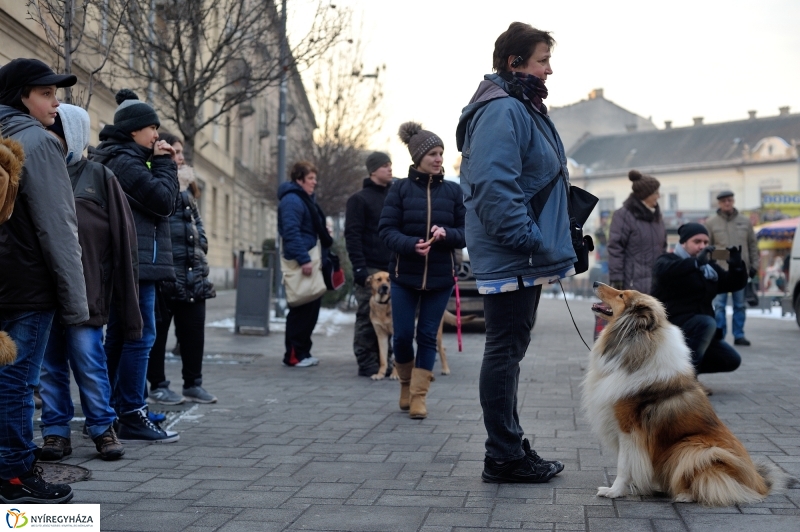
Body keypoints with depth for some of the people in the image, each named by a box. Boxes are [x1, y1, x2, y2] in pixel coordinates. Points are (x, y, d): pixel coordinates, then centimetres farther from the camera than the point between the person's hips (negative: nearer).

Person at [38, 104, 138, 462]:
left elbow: (122, 236, 1)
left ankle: (102, 428, 14)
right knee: (50, 367, 7)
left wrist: (126, 297, -3)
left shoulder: (98, 177, 3)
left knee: (88, 362, -1)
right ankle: (56, 431, 17)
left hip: (84, 290, -3)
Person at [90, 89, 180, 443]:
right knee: (140, 336, -10)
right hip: (136, 262, -11)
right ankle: (131, 417, -8)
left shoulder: (118, 159, 21)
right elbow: (164, 201, -14)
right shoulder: (125, 161, -12)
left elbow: (158, 203, 22)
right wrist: (164, 163, -5)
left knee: (118, 336, 14)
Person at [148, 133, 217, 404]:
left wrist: (201, 244, 14)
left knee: (194, 329, 10)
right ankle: (157, 386, 11)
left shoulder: (188, 188, 19)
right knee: (158, 329, 2)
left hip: (192, 272, 8)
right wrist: (180, 184, -17)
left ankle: (193, 384, 20)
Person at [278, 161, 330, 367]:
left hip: (310, 261, 10)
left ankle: (302, 352, 19)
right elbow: (291, 233, -22)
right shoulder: (292, 200, -13)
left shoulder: (306, 199, 21)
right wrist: (303, 259, -27)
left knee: (311, 307, 12)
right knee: (301, 309, -7)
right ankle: (294, 355, -1)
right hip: (300, 264, -10)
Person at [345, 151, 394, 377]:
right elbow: (352, 235, -8)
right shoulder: (359, 199, -2)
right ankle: (366, 363, 1)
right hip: (370, 268, -5)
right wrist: (359, 267, -15)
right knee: (367, 316, -3)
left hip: (392, 267, 5)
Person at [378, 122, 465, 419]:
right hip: (405, 275, -1)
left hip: (440, 277, 1)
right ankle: (406, 385, 26)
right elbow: (386, 230, -6)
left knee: (428, 336, 3)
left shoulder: (453, 191, 2)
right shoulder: (400, 189, -2)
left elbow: (466, 233, 3)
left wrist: (446, 234, -18)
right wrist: (412, 244, -24)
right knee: (402, 335, 1)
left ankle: (419, 396, 12)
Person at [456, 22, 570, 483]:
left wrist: (548, 245, 21)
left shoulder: (523, 108, 19)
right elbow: (495, 188, -25)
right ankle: (504, 457, 3)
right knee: (505, 351, -4)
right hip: (511, 258, -11)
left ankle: (512, 448, 24)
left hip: (524, 259, 11)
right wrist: (532, 242, -24)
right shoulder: (503, 111, -16)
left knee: (510, 350, 15)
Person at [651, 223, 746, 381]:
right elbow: (664, 271, -30)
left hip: (700, 327, 8)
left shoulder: (709, 266, 16)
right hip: (673, 322, -8)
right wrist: (696, 262, -39)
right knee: (707, 323, -34)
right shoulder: (668, 260, -5)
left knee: (731, 360, 3)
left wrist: (736, 265, -8)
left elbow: (736, 284, 13)